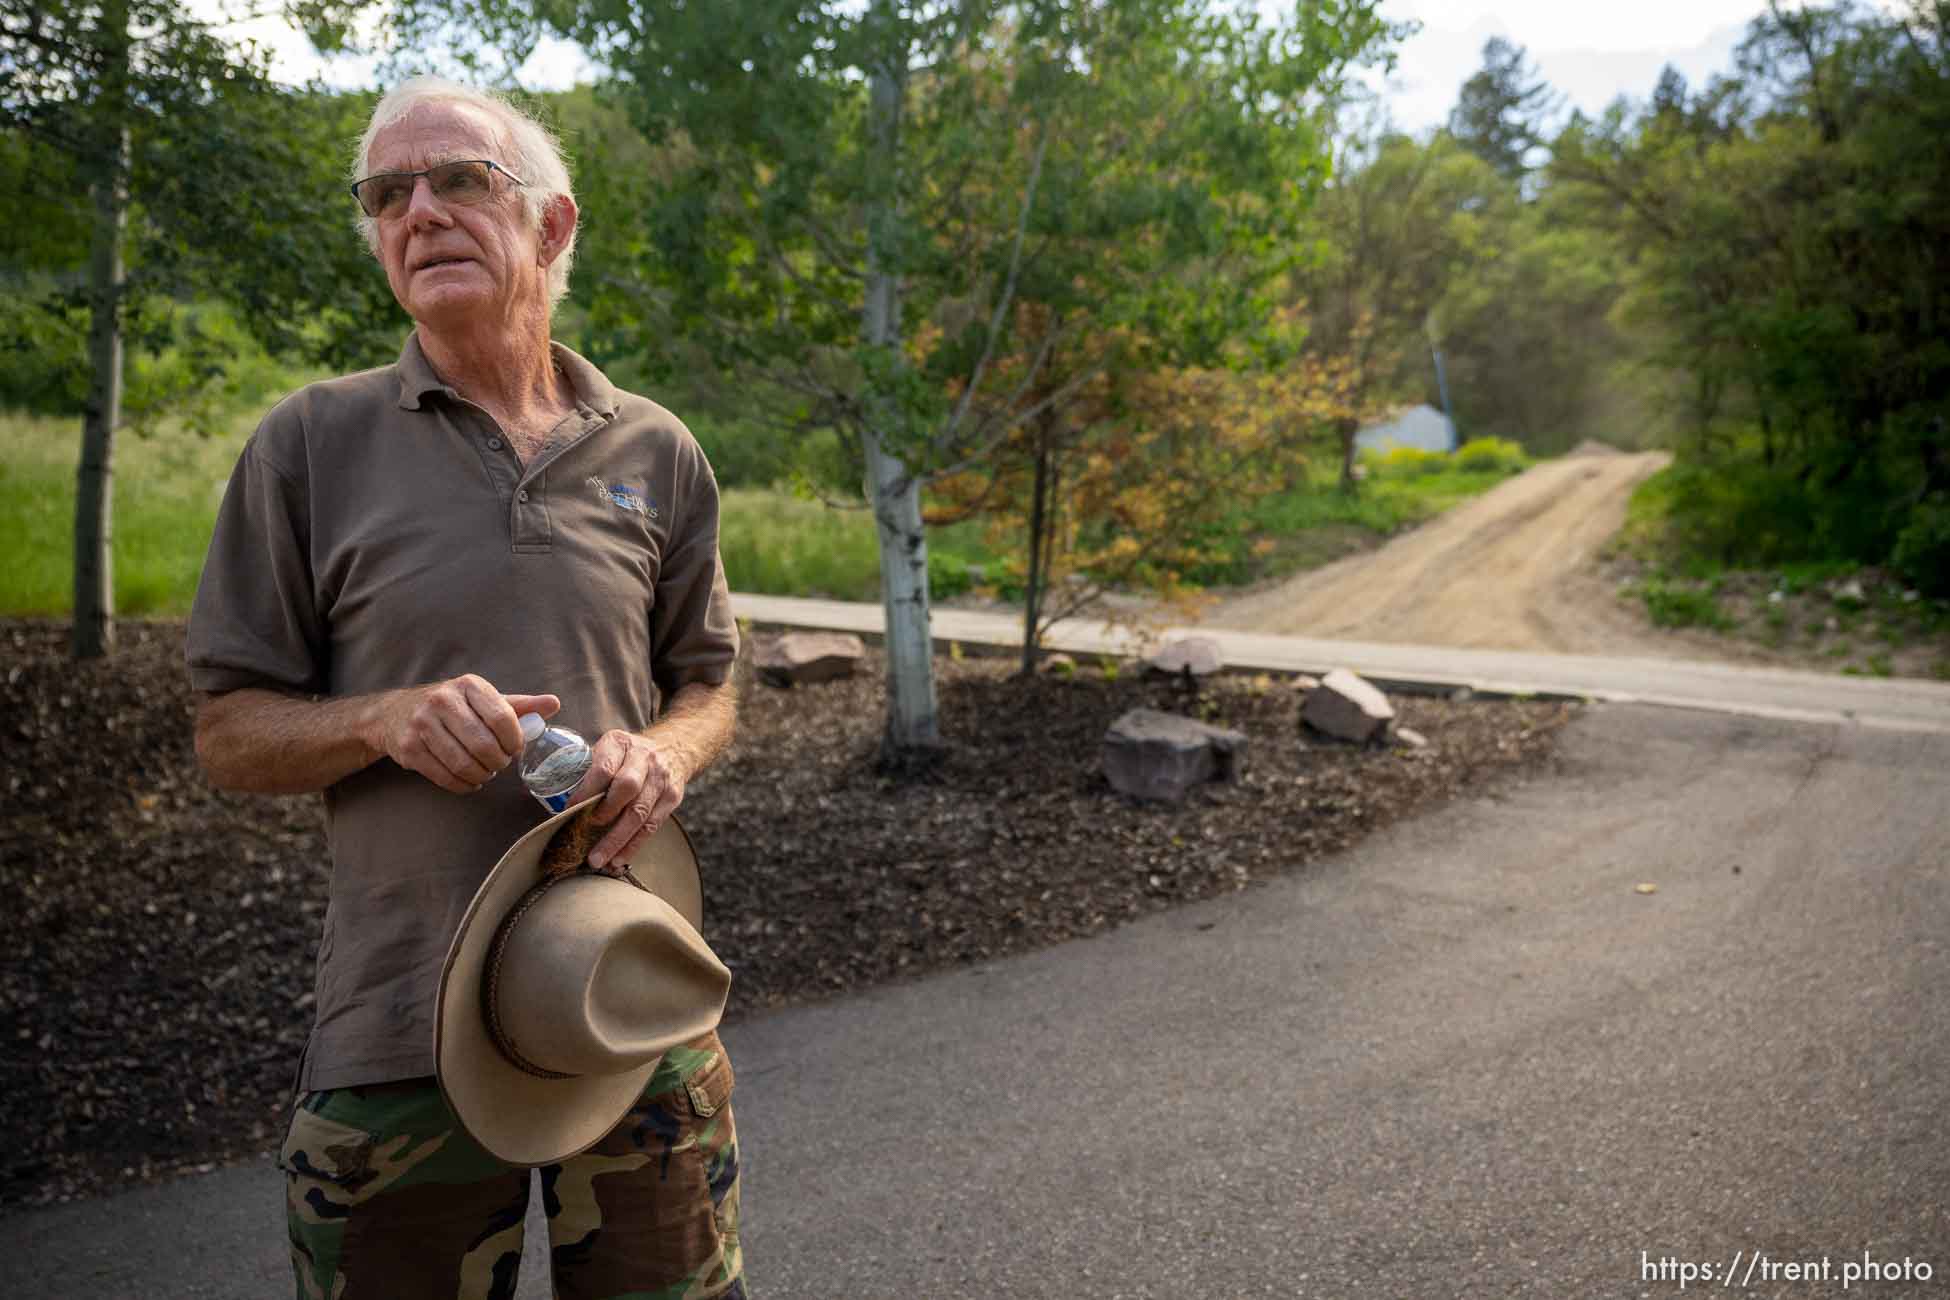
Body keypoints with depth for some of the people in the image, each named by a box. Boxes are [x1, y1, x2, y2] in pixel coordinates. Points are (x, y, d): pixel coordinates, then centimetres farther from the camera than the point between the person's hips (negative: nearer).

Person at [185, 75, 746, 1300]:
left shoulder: (655, 452, 5)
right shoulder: (312, 443, 0)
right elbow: (229, 733, 2)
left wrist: (662, 754, -10)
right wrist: (387, 719, -18)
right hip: (402, 1031, -1)